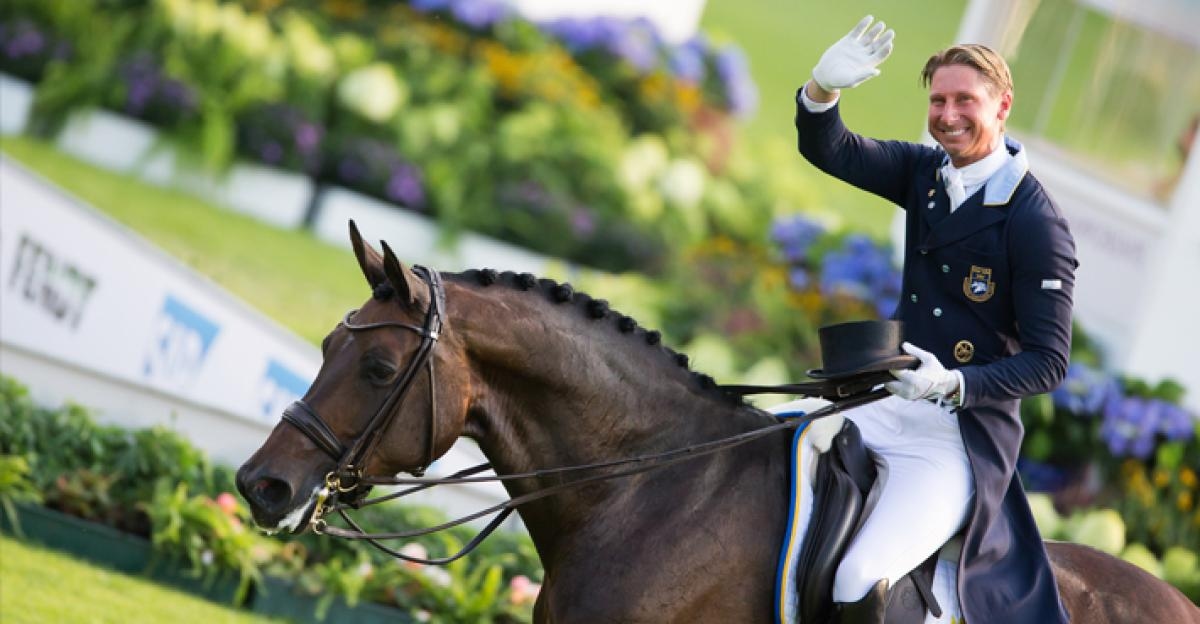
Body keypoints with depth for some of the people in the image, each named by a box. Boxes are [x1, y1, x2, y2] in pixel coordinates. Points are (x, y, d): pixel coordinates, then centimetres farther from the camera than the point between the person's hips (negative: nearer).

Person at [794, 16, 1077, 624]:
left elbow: (1049, 361, -14)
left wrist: (953, 385, -28)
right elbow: (828, 150, -4)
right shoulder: (924, 171, 6)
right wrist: (822, 90, -26)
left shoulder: (1037, 224, -14)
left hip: (964, 435, -7)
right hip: (887, 407, 7)